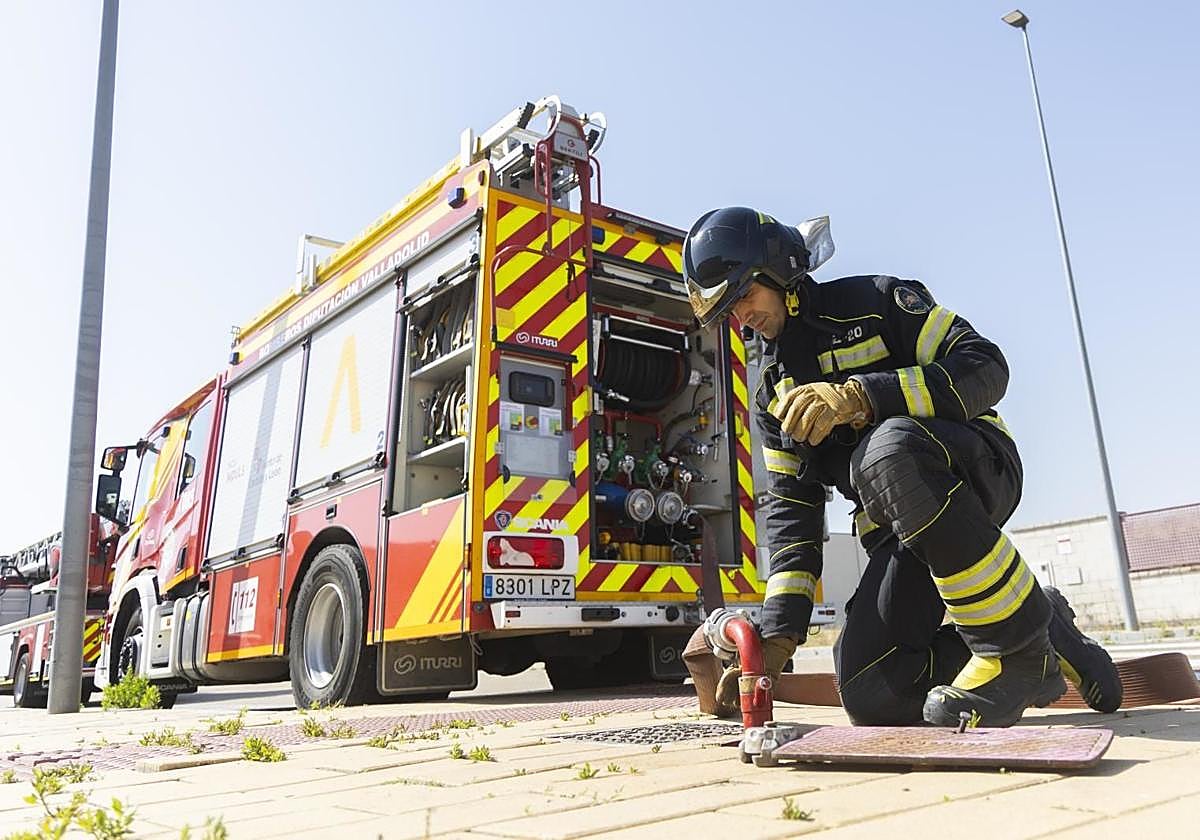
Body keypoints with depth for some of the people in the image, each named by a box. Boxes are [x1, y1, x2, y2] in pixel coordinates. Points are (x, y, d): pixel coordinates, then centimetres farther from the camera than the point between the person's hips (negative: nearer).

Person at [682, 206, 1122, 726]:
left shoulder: (874, 302, -3)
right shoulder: (774, 398, 13)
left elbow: (985, 369, -15)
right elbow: (790, 508, 7)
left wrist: (860, 396, -30)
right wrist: (777, 635, -5)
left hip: (978, 466, -6)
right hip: (899, 532, 6)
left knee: (889, 447, -40)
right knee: (870, 696, -11)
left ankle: (1020, 645, -24)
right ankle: (1048, 637, 8)